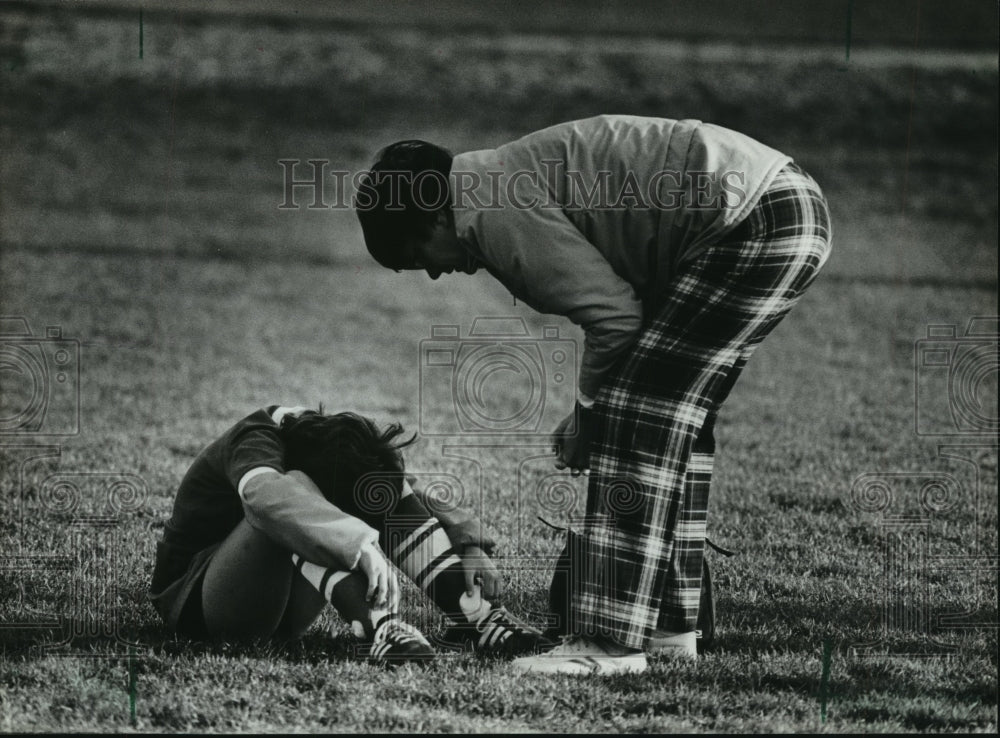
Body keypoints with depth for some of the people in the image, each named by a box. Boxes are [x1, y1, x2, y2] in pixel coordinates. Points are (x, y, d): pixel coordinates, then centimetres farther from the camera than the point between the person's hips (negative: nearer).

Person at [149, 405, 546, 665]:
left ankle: (474, 613, -23)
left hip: (279, 609, 6)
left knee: (386, 492, -12)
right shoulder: (256, 441, -25)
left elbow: (413, 503, -2)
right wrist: (360, 545, -58)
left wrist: (469, 544, -22)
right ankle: (377, 627, -49)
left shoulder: (333, 448, -5)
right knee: (289, 502, -34)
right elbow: (265, 493, -47)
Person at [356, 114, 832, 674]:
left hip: (759, 222, -11)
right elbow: (621, 299, 21)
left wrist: (587, 418, 0)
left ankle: (612, 643, -9)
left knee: (639, 414, -9)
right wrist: (592, 417, 16)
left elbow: (612, 313, -14)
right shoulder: (508, 183, 20)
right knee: (673, 413, 16)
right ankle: (670, 627, 22)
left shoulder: (497, 212, -12)